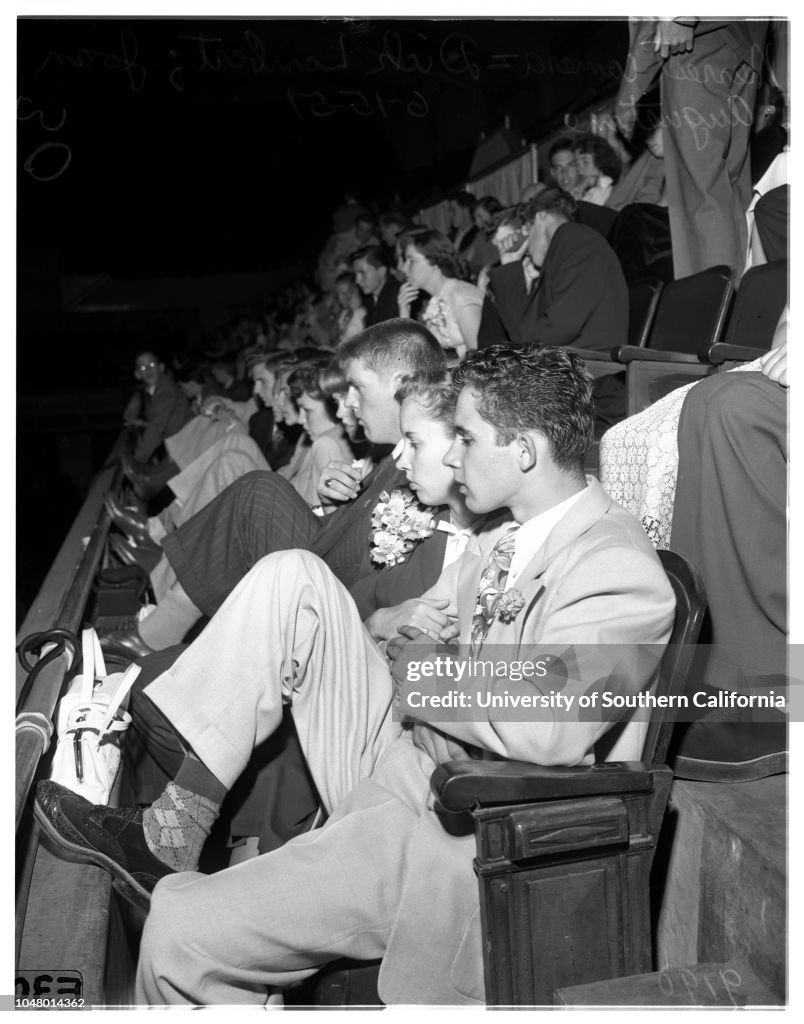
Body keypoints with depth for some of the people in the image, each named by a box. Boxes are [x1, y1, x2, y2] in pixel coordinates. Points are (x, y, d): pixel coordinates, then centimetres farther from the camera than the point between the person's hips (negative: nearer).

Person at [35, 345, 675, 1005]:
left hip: (459, 838, -9)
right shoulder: (503, 542, 11)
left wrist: (433, 678, -16)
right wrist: (410, 647, 1)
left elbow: (551, 729, -31)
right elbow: (419, 623, 23)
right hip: (402, 762, 9)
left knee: (181, 935, -18)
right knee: (292, 578, -5)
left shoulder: (621, 571, -17)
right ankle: (170, 827, -6)